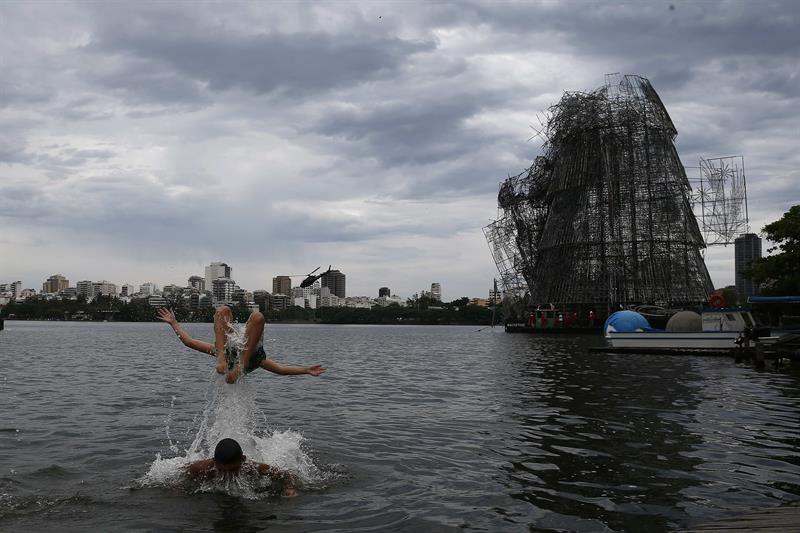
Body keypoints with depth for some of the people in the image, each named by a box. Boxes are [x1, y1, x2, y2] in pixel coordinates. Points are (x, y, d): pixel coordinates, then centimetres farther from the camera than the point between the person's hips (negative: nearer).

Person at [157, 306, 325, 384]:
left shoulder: (256, 355, 48)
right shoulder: (219, 348, 48)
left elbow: (281, 369, 39)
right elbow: (189, 341, 42)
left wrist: (306, 370, 32)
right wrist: (174, 323, 47)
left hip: (248, 358, 0)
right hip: (229, 354, 0)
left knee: (257, 316, -17)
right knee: (223, 310, -8)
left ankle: (240, 367, -29)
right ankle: (222, 359, -32)